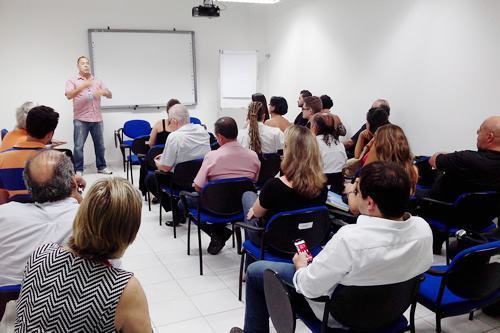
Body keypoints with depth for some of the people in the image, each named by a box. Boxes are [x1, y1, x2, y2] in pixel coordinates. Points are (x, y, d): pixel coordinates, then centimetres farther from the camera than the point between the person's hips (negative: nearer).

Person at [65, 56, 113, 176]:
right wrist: (82, 86, -27)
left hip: (97, 119, 3)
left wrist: (103, 92, -14)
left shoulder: (97, 81, 13)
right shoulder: (72, 81, 3)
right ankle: (78, 170, 4)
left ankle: (101, 167, 22)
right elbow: (69, 95, -13)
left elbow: (110, 95, 10)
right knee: (79, 146, -4)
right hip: (81, 120, -3)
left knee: (100, 144, 10)